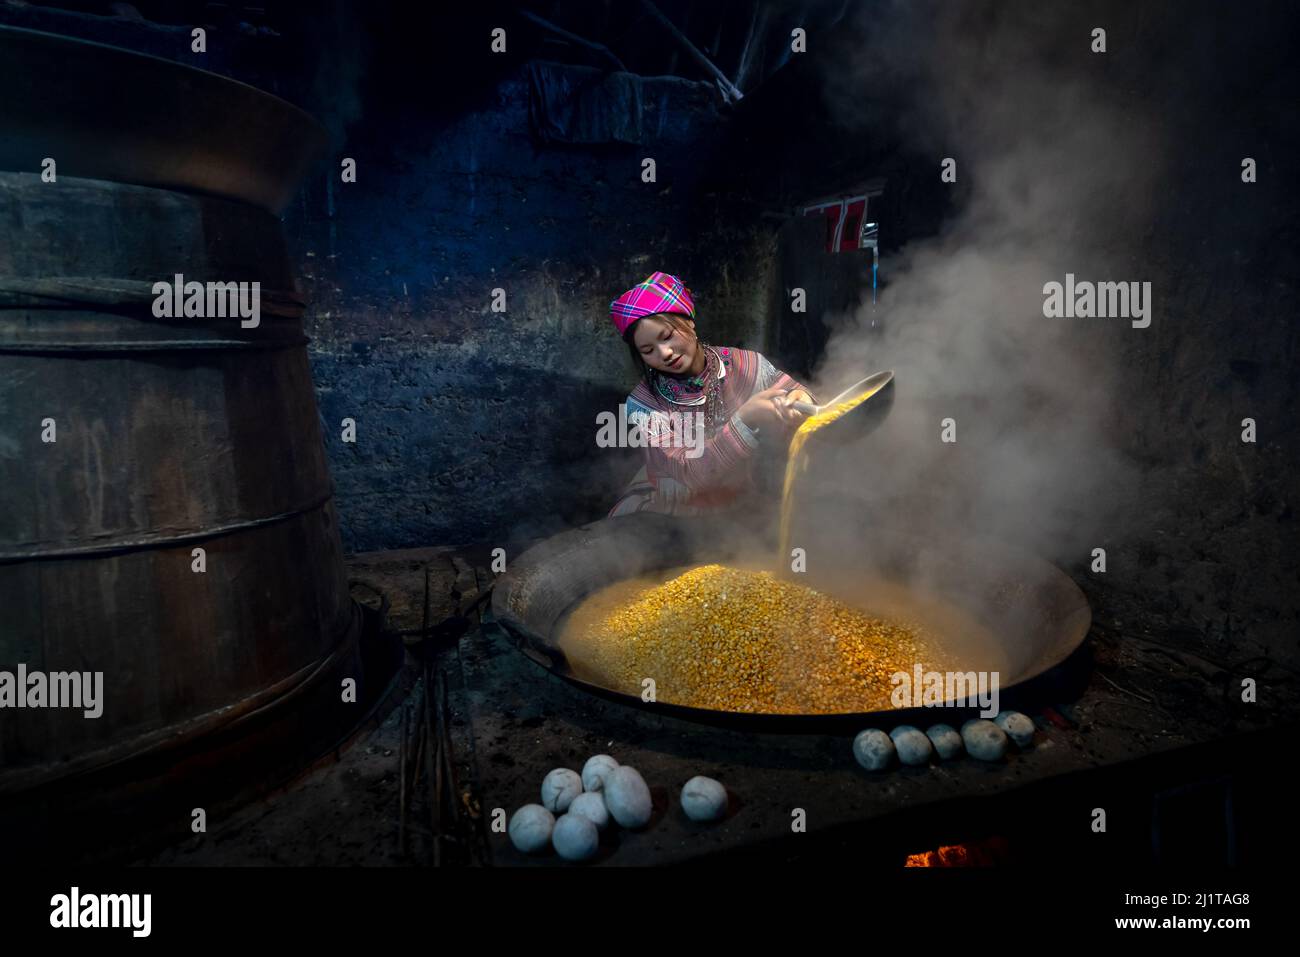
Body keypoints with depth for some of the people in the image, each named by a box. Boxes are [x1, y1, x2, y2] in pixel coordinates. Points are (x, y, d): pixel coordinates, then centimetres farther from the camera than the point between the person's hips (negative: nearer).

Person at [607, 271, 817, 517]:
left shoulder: (747, 365, -9)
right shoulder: (644, 404, -14)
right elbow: (687, 474, -23)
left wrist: (802, 401, -31)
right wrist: (745, 421, -34)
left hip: (748, 501, 3)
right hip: (680, 509, -3)